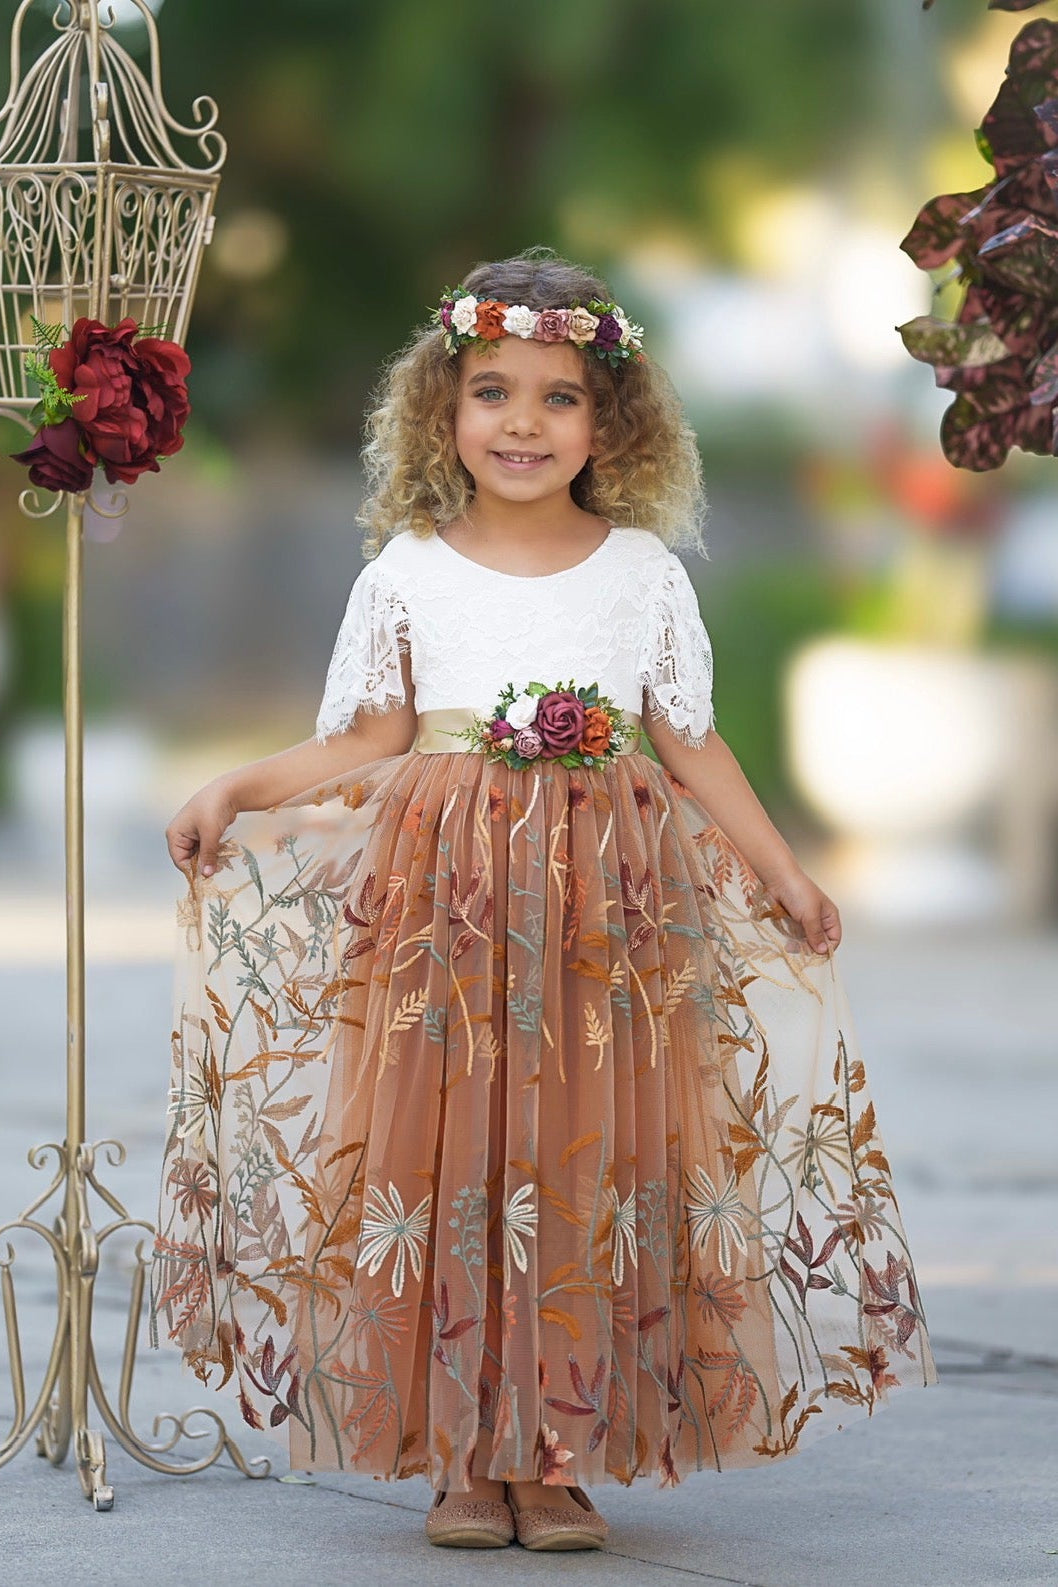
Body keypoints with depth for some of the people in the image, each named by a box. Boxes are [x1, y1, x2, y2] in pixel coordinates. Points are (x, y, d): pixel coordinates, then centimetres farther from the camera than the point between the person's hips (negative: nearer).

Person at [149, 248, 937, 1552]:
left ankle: (561, 1455, 5)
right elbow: (366, 744, 6)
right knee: (442, 1163, -3)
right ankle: (461, 1457, 6)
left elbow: (692, 746, 12)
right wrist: (233, 793, -6)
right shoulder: (407, 574, 6)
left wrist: (781, 870, 8)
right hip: (441, 903, -1)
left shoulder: (643, 572, 8)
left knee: (587, 1173, -1)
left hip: (610, 912, 1)